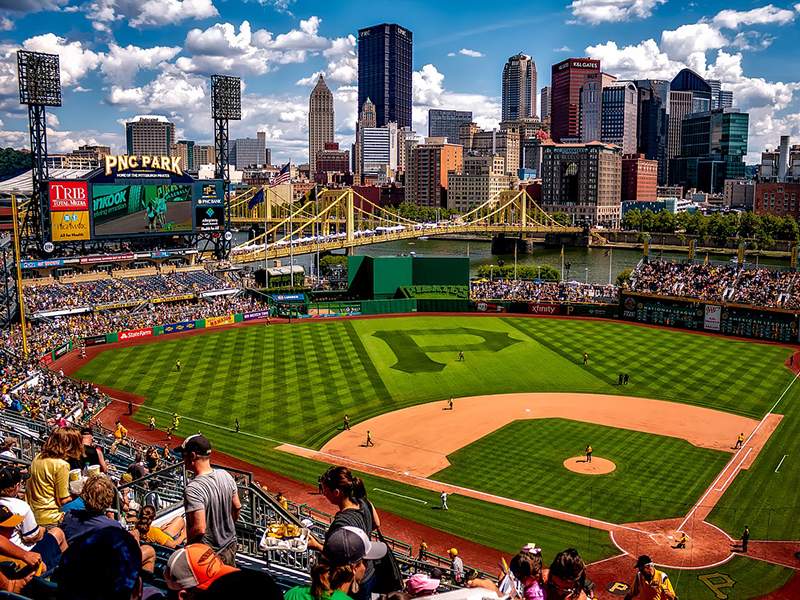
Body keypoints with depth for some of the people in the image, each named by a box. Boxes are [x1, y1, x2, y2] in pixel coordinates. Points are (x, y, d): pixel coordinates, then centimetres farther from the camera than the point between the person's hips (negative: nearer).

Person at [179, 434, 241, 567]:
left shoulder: (193, 489, -29)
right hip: (230, 545, 7)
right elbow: (237, 507, 4)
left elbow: (199, 528, -31)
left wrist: (187, 543, -11)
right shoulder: (226, 475, -7)